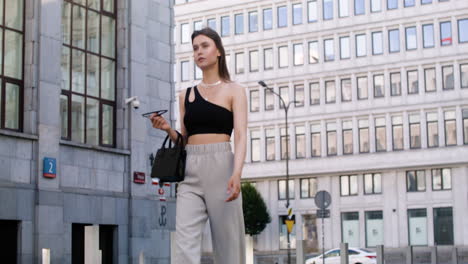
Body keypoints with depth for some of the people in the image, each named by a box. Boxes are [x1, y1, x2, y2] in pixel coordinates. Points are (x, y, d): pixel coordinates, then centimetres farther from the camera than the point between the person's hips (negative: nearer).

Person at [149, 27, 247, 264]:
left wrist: (236, 173, -21)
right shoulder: (186, 95, 18)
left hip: (220, 166, -3)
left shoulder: (234, 91, 8)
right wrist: (168, 129, -1)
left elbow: (240, 136, -5)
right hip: (190, 172, 3)